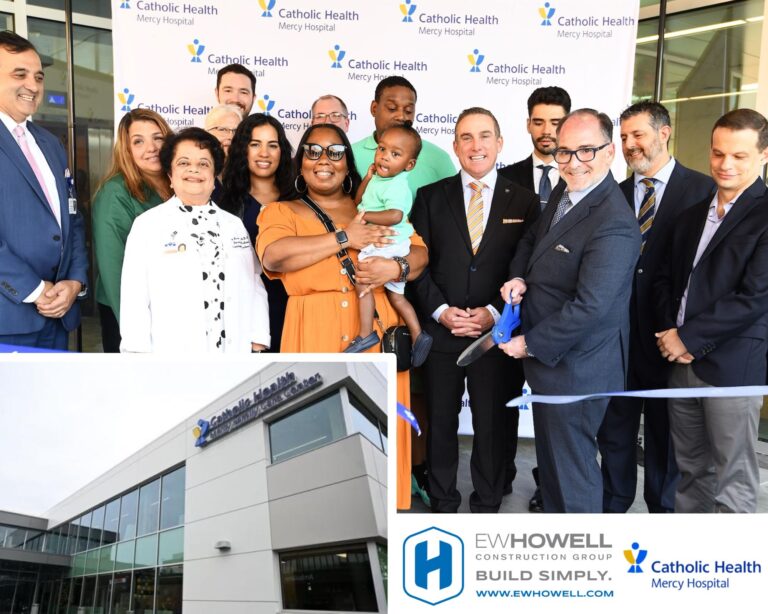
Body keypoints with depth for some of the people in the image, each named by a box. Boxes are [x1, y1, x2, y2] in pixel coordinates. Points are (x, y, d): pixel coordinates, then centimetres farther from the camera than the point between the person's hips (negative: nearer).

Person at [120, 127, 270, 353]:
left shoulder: (235, 225, 13)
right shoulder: (147, 225, 2)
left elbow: (254, 289, 10)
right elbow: (135, 299, -1)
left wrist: (257, 345, 3)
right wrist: (139, 352, -6)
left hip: (234, 350, 3)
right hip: (172, 351, -3)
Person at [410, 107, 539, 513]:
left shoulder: (524, 202, 4)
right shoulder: (430, 197, 5)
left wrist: (494, 313, -12)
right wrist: (441, 311, -11)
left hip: (499, 333, 0)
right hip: (440, 330, 1)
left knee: (494, 426, 10)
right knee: (441, 422, 13)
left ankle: (487, 506, 30)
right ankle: (442, 503, 31)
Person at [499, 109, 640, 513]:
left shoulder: (614, 225, -26)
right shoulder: (564, 192, 4)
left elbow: (590, 306, -28)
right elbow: (532, 240, 18)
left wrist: (529, 343, -17)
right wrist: (518, 277, -3)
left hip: (576, 369, -10)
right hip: (549, 359, 10)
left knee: (572, 465, 8)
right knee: (550, 455, 25)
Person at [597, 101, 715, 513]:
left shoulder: (701, 189, -4)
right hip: (619, 332, 3)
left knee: (665, 433, 13)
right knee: (614, 431, 13)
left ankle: (662, 508, 32)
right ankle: (612, 506, 30)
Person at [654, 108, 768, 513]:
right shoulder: (692, 215, 14)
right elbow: (667, 278, 15)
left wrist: (688, 337, -13)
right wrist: (669, 332, -1)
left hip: (732, 366, -6)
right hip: (682, 360, 7)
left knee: (732, 483, 5)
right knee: (690, 469, 18)